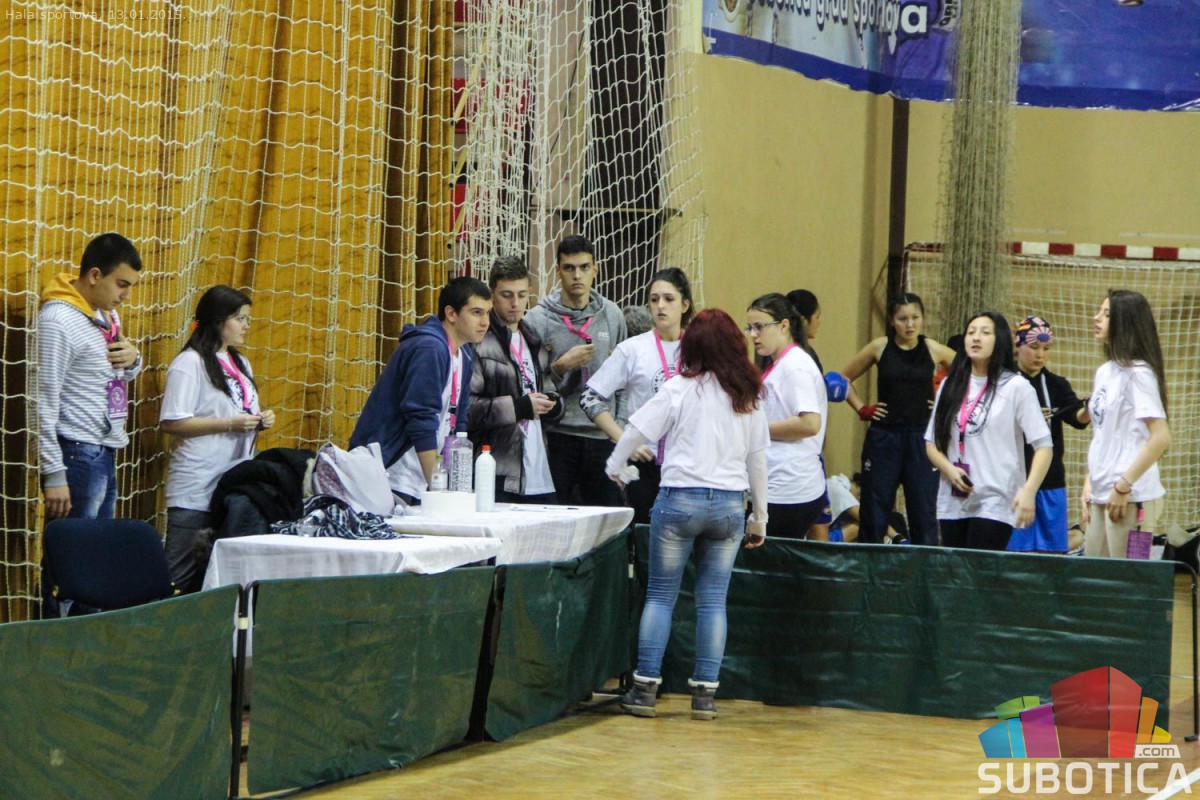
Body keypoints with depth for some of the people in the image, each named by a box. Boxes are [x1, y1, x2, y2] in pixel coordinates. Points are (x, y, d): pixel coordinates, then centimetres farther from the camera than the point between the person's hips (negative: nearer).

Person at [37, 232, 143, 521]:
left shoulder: (108, 314, 12)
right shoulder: (58, 321, -14)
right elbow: (45, 402, -17)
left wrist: (133, 361, 2)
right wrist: (54, 474, -20)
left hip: (105, 454, 9)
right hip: (77, 454, -9)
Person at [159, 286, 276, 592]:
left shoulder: (241, 364, 18)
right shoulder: (189, 364, -7)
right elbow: (171, 423, -15)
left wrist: (261, 420, 5)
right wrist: (230, 424, -18)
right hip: (196, 489, -8)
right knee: (183, 573, -8)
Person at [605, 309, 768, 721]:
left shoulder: (681, 389, -5)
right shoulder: (749, 397, 7)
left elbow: (637, 429, -1)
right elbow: (757, 459, 11)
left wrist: (614, 467, 18)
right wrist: (759, 517, 19)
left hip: (680, 498, -3)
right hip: (730, 504, 3)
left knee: (661, 594, 4)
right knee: (713, 599, 6)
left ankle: (645, 687, 2)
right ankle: (705, 692, 4)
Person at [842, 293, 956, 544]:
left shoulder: (933, 351, -1)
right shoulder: (880, 347, 0)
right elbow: (845, 378, 11)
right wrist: (862, 409, 3)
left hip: (921, 438, 0)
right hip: (883, 438, 0)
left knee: (924, 513, 0)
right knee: (874, 511, 5)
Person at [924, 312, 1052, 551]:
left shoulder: (1016, 387, -1)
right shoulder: (950, 386, 13)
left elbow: (1043, 446, -5)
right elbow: (932, 443, 16)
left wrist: (1028, 492, -18)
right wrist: (949, 470, -5)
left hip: (995, 504, -5)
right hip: (952, 503, 5)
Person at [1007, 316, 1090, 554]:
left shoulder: (1056, 385, 10)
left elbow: (1076, 417, -7)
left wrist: (1088, 411, -29)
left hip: (1051, 482, 4)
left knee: (1051, 552, 4)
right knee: (1016, 550, -3)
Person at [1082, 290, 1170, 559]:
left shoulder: (1137, 373, -10)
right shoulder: (1104, 372, 14)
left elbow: (1161, 438, -17)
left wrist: (1123, 487, -17)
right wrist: (1088, 485, 12)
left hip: (1130, 497, -8)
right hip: (1100, 496, 8)